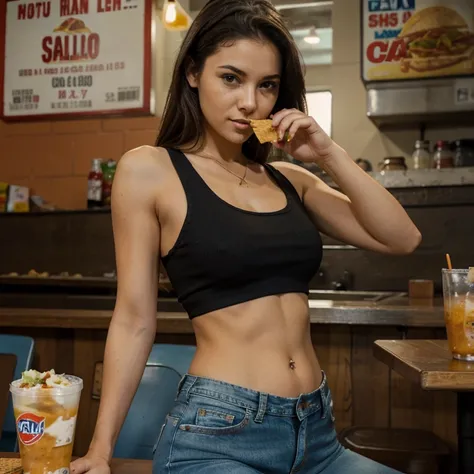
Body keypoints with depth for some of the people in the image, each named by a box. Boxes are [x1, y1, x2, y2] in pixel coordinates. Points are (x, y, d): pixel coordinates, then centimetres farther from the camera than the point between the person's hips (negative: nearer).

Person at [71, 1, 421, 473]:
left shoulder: (287, 179, 9)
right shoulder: (148, 170, -5)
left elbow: (401, 239, 5)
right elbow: (134, 320, -4)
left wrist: (329, 154, -4)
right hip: (216, 434, -5)